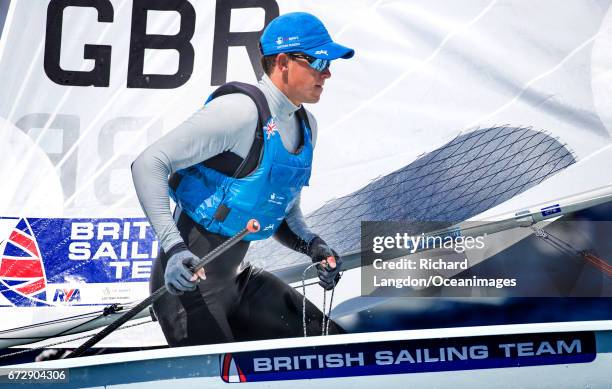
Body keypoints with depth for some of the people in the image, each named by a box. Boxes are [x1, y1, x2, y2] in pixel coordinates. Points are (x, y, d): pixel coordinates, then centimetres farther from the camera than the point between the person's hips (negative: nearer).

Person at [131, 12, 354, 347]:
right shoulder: (242, 110, -19)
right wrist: (173, 247, -29)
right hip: (188, 281, -8)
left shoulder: (306, 126, 7)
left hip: (239, 279, 8)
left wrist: (312, 245, -3)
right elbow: (148, 164, -20)